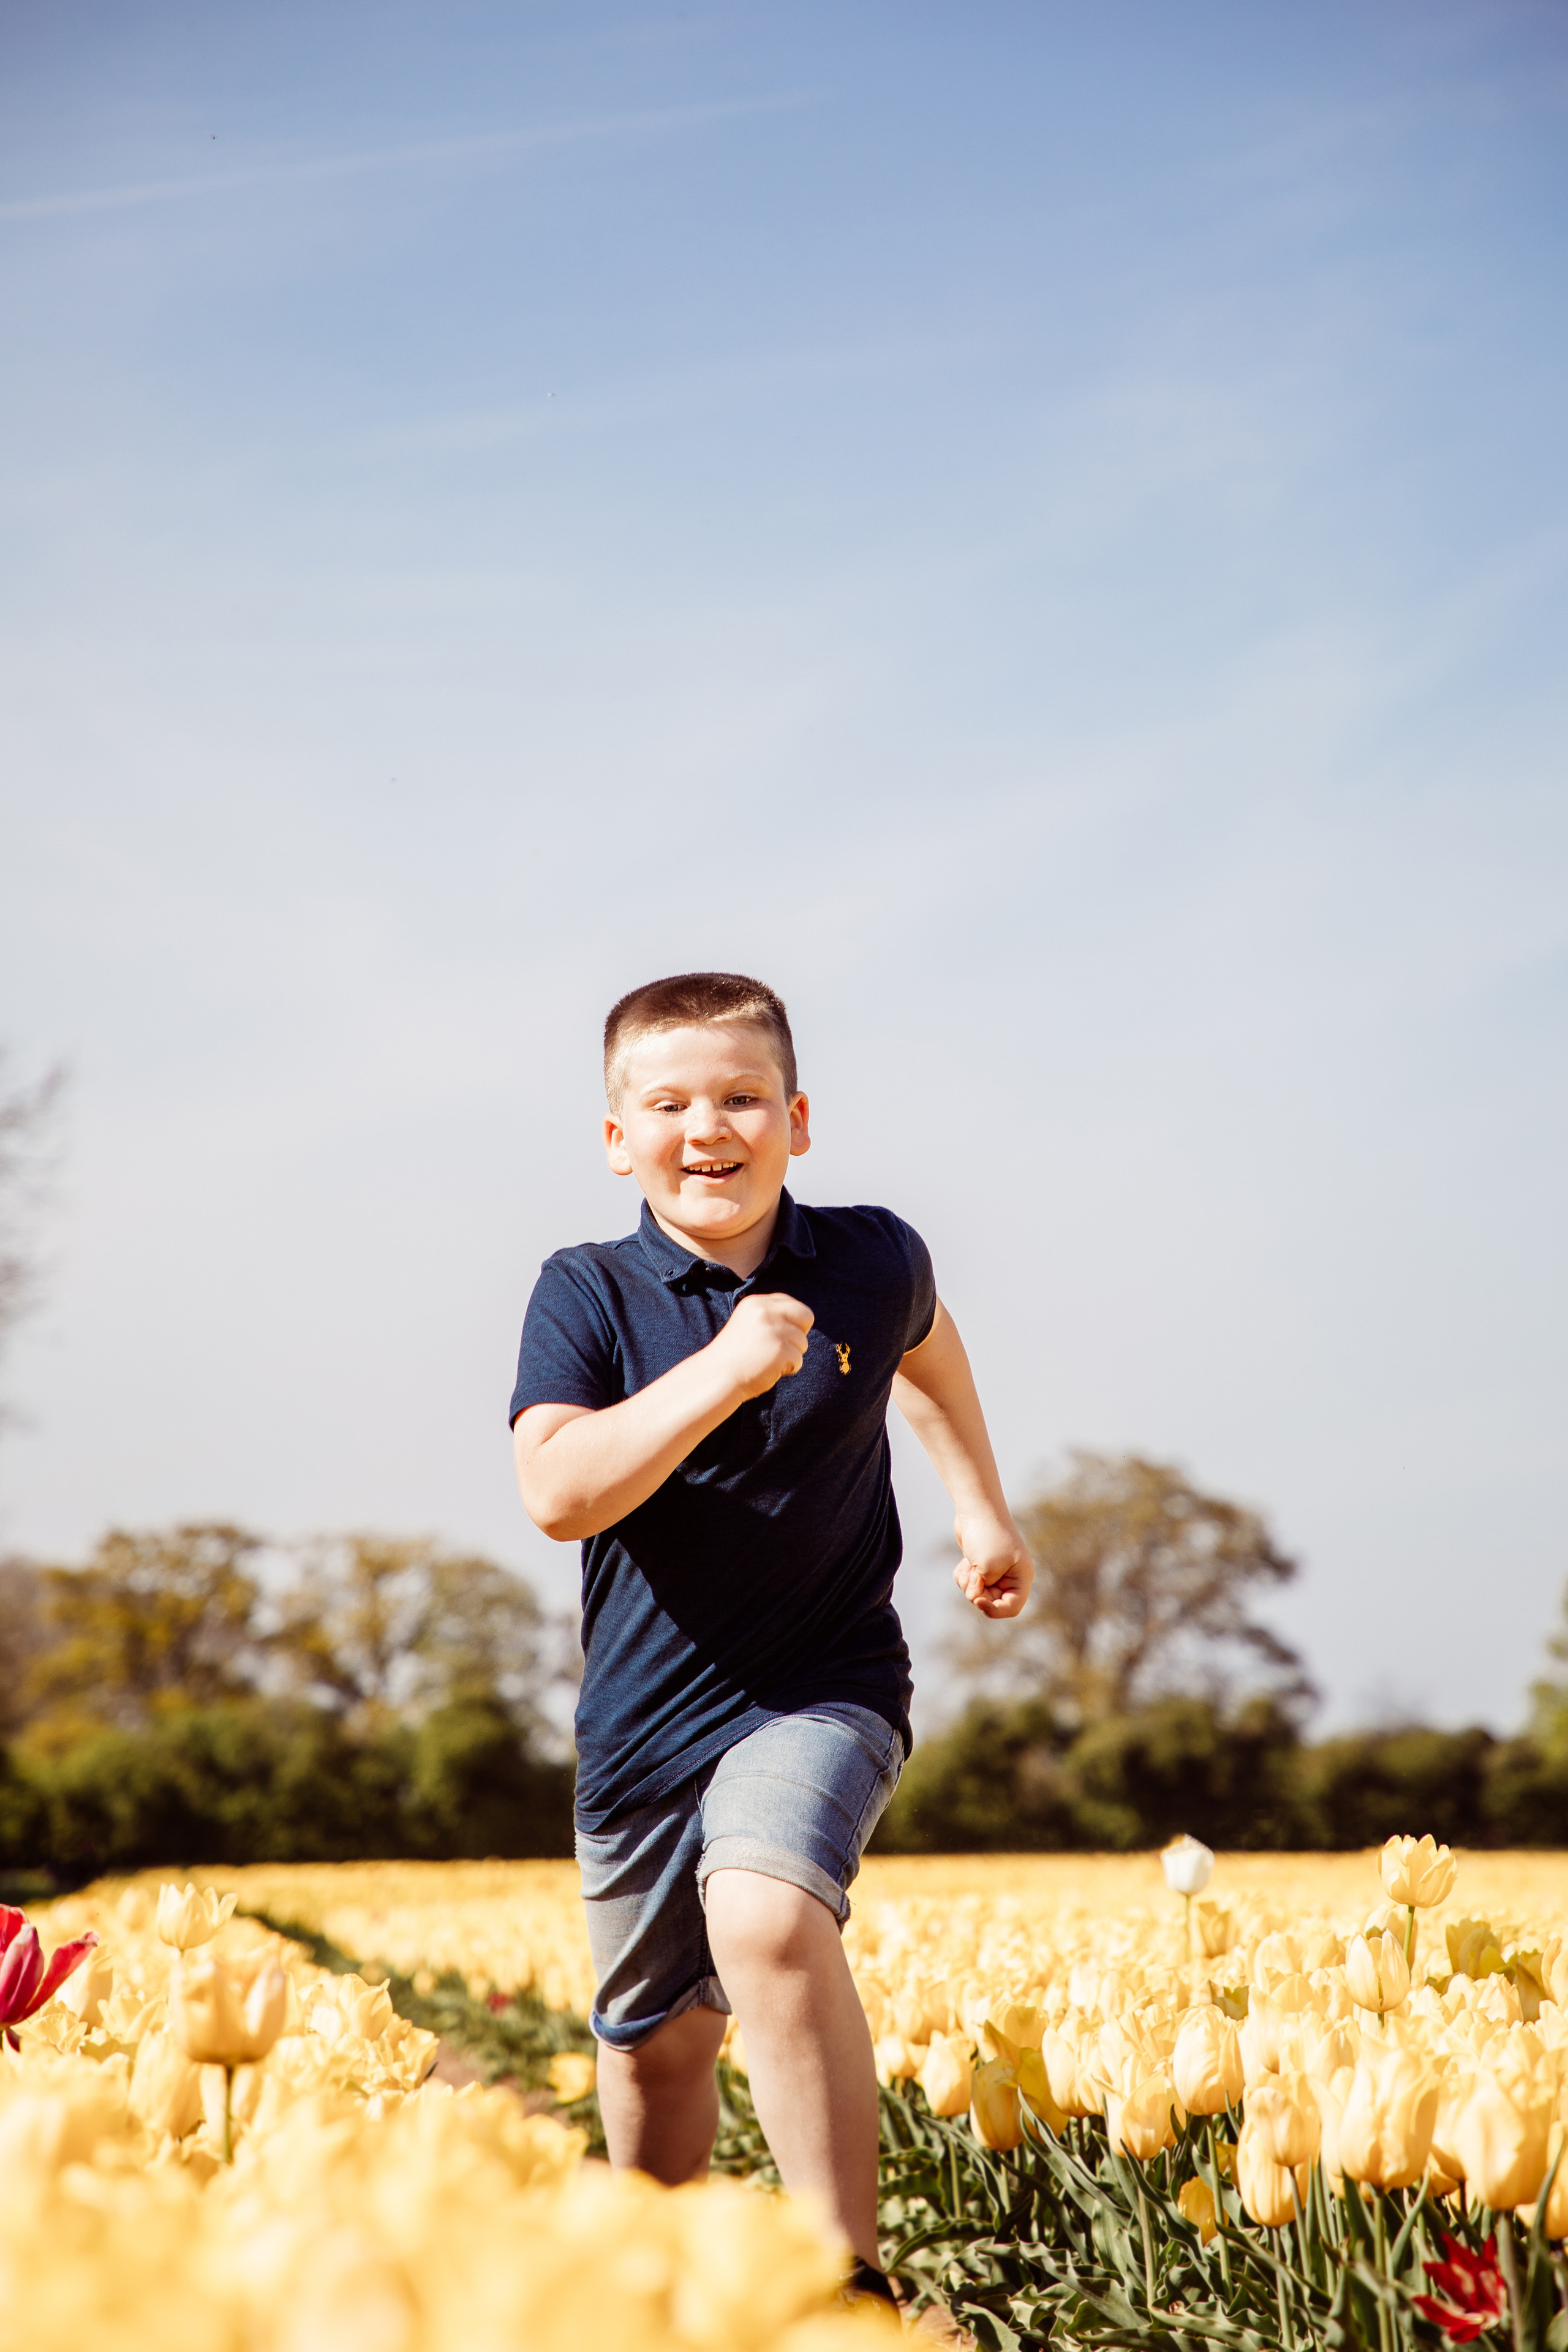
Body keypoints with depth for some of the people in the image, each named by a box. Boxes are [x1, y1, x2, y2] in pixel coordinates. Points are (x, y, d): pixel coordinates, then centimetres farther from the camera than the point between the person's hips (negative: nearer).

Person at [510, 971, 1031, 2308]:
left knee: (766, 1918, -32)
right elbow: (558, 1494, -25)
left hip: (823, 1689, -2)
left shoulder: (873, 1261, -3)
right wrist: (723, 1368, -32)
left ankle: (854, 2281, -25)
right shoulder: (589, 1295, -9)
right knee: (655, 2039, 17)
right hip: (645, 1715, 2)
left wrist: (983, 1505, 25)